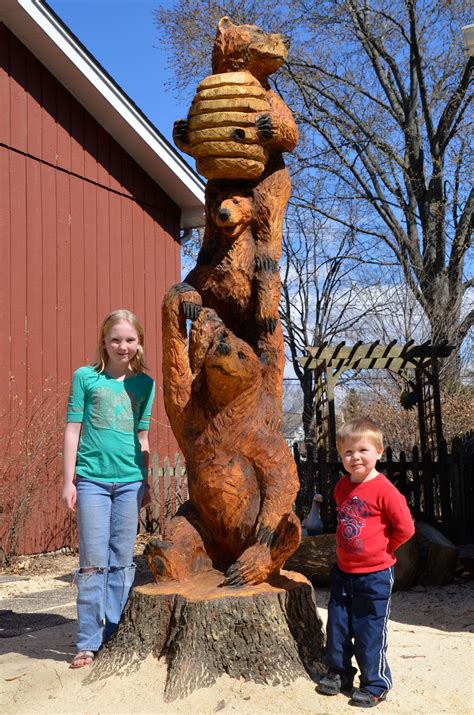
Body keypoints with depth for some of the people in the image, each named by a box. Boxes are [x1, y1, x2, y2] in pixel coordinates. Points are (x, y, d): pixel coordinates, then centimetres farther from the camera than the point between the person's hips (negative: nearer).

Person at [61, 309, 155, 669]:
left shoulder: (145, 384, 9)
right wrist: (69, 480, -2)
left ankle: (114, 634, 17)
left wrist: (146, 482, 15)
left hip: (130, 481, 2)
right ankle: (88, 642, 7)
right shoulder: (85, 377, 2)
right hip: (92, 479, -2)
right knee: (93, 563, -1)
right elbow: (73, 430, 2)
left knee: (122, 561, 7)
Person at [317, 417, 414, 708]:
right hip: (343, 571, 6)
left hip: (375, 574, -6)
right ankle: (339, 674, 32)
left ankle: (375, 685, 18)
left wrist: (382, 548, -4)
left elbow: (405, 528, -15)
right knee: (337, 626, 14)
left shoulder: (384, 490, -18)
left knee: (370, 632, 2)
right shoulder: (342, 487, 3)